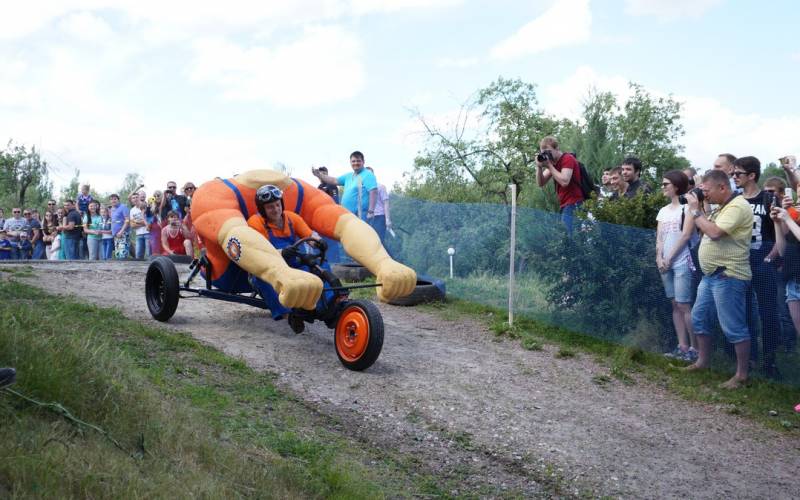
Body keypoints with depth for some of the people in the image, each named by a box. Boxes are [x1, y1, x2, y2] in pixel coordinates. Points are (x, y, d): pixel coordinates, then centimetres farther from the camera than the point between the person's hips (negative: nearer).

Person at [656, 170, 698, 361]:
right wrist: (659, 258, -3)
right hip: (665, 263, 7)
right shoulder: (663, 211, 17)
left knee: (684, 305, -10)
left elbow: (686, 235, -11)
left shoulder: (687, 207, -5)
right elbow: (659, 238, 12)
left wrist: (670, 258, -11)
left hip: (682, 262, -7)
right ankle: (682, 346, 12)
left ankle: (695, 347, -5)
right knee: (675, 305, 8)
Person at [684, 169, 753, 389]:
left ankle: (742, 374, 4)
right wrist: (699, 209, 7)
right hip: (711, 274, 10)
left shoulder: (737, 206, -16)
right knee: (699, 317, 17)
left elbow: (714, 232, -25)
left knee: (734, 327, -4)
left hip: (728, 276, -10)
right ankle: (703, 361, 30)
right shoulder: (722, 207, 16)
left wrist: (695, 210, -14)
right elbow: (705, 230, 19)